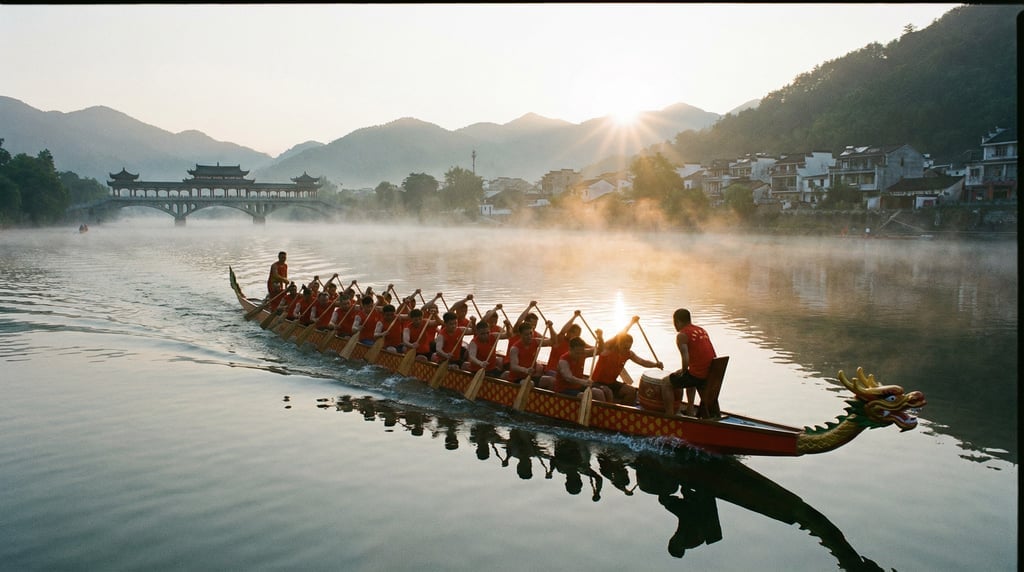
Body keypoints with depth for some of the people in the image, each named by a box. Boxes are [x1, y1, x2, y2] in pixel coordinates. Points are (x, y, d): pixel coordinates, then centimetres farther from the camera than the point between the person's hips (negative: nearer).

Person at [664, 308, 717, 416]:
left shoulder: (682, 335, -9)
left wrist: (683, 370, -2)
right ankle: (690, 409, 42)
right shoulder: (702, 330, 15)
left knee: (666, 384, 9)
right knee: (690, 378, 39)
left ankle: (669, 415, 8)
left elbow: (685, 358, -22)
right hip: (712, 375, 8)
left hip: (698, 376, -8)